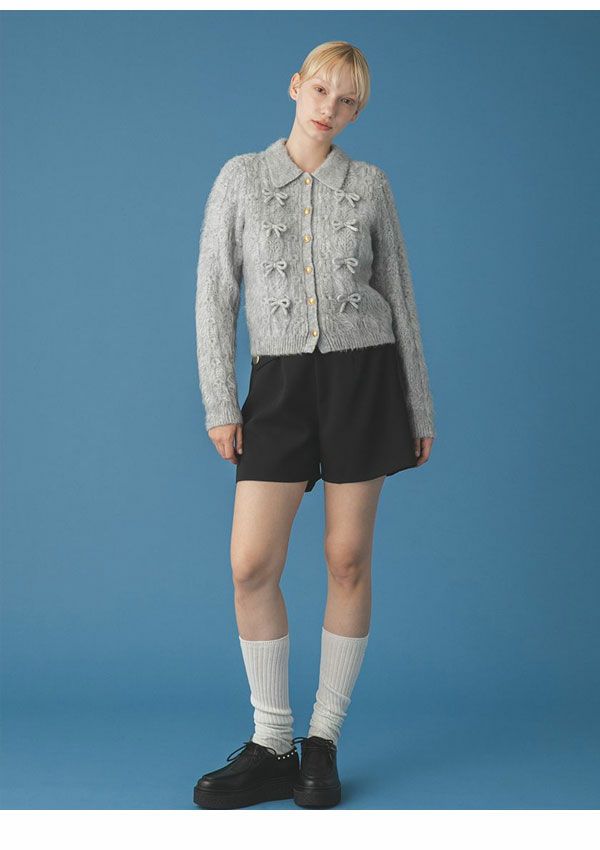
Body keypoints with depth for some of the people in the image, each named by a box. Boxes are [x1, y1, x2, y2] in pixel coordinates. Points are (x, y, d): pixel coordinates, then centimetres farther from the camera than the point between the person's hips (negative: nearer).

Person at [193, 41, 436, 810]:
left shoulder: (369, 184, 6)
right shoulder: (241, 177, 5)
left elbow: (397, 294, 9)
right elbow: (216, 294, 2)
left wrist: (419, 405, 7)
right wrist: (219, 403, -6)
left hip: (363, 375, 0)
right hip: (281, 383, 0)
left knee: (348, 561, 1)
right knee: (251, 566, -7)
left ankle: (322, 744, 14)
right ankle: (271, 748, 8)